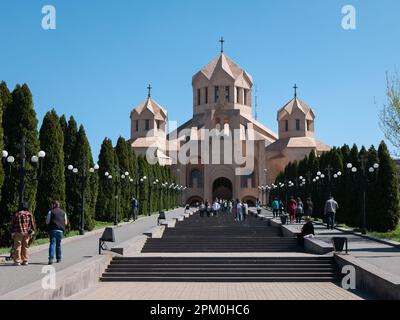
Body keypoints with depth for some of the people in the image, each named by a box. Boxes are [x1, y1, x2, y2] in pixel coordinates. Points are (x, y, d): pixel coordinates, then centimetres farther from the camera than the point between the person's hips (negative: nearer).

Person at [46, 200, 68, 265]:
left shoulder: (51, 212, -1)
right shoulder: (63, 213, 10)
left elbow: (47, 222, -4)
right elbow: (65, 223, 9)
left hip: (53, 230, -3)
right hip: (60, 230, 3)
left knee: (52, 244, -6)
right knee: (58, 244, 14)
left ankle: (51, 258, -21)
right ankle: (58, 259, 19)